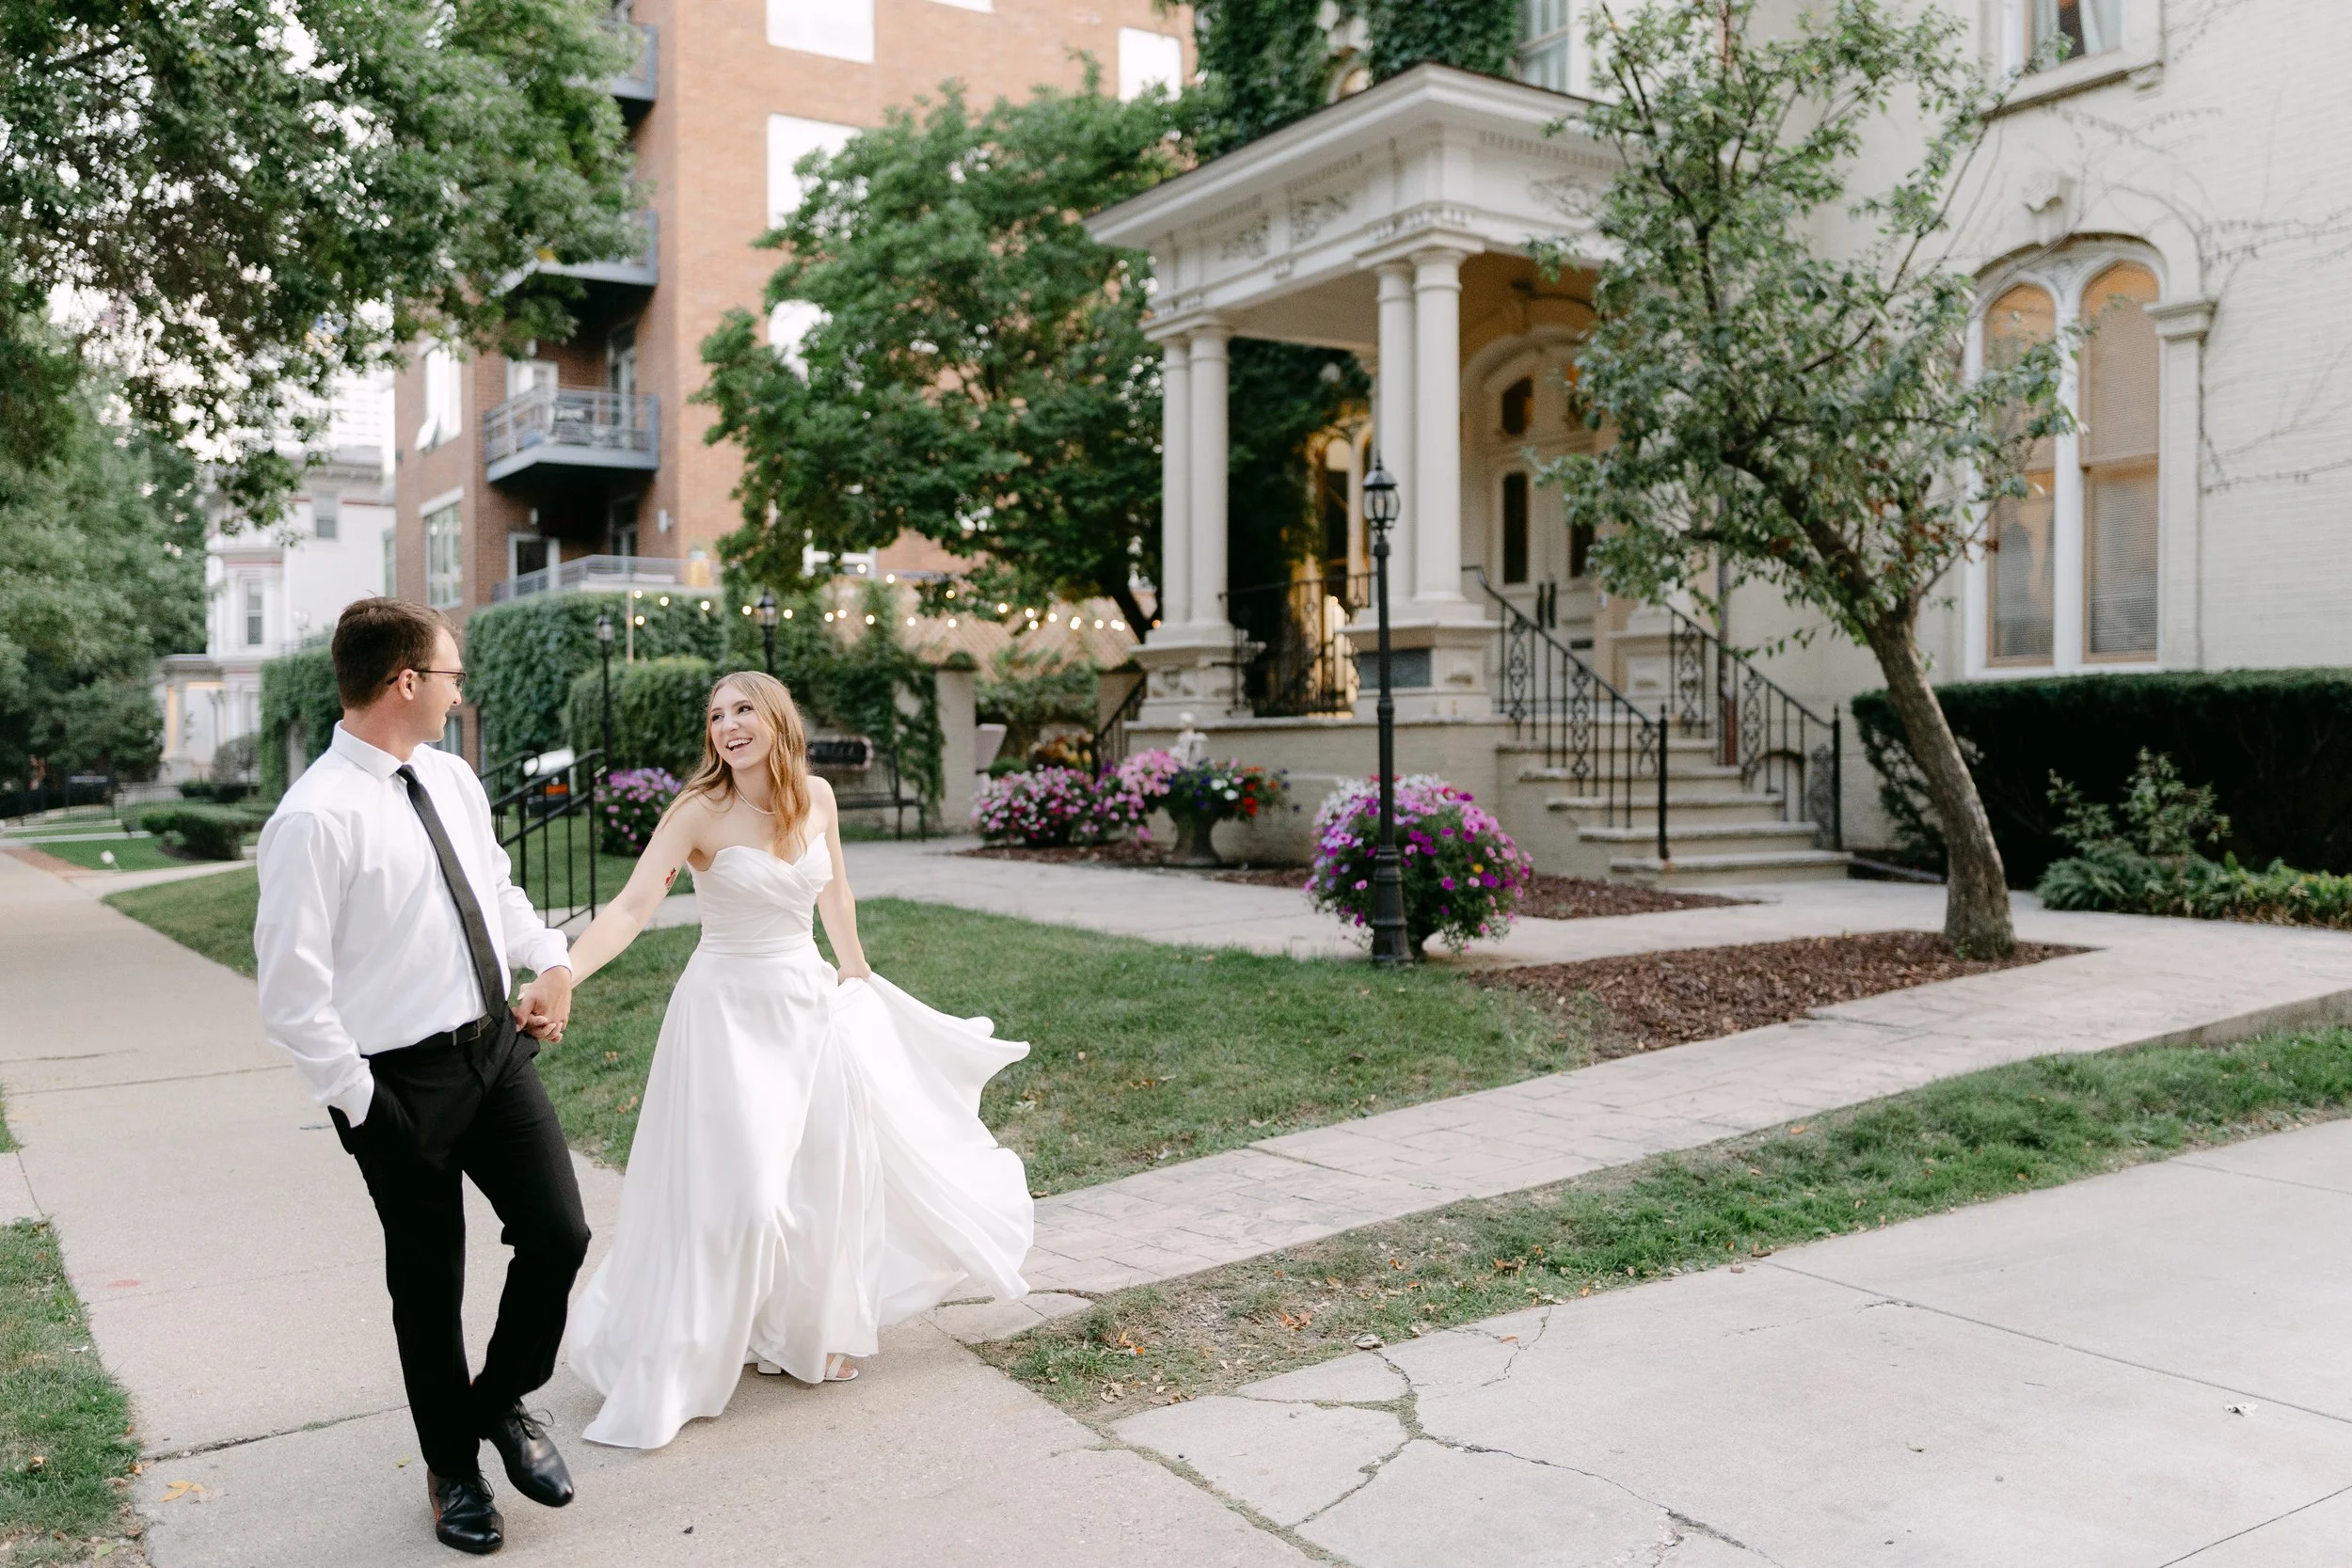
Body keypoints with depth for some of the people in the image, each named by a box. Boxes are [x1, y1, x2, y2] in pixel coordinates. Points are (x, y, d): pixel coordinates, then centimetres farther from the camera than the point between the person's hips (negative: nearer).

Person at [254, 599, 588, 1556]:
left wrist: (551, 961, 5)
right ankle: (452, 1467, 35)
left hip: (498, 1047, 6)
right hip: (404, 1080, -6)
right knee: (428, 1286, 11)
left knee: (559, 1234, 2)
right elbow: (291, 993, -17)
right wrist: (359, 1101, -14)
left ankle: (502, 1400, 32)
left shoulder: (452, 779, 4)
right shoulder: (316, 819, -20)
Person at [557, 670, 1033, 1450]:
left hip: (810, 1002, 5)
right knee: (732, 1188, -5)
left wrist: (855, 968, 25)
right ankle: (681, 1362, 16)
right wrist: (557, 976, -39)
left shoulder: (816, 797, -2)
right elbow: (631, 907, -26)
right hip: (730, 1011, -5)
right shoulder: (698, 811, -17)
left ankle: (809, 1334, 35)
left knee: (826, 1173, 13)